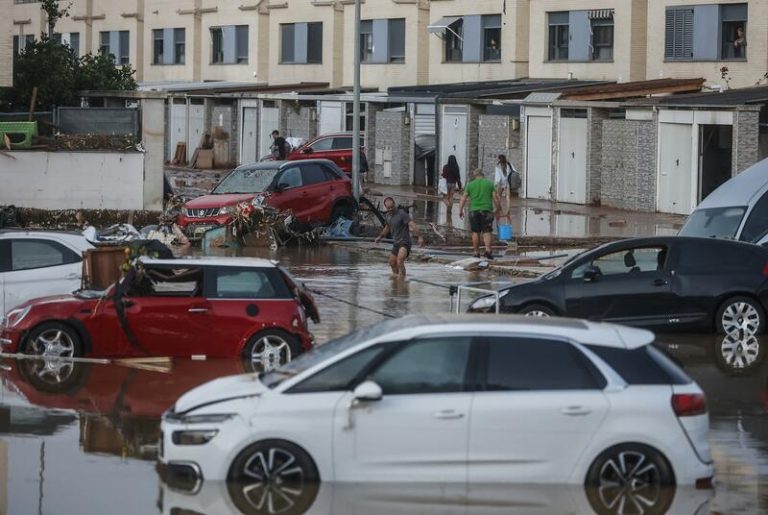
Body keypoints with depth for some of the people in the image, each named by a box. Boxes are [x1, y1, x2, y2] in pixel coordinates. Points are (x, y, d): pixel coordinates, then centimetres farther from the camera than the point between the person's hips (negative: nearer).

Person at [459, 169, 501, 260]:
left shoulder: (470, 185, 7)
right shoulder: (489, 184, 6)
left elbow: (463, 198, 4)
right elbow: (495, 197, 3)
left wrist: (460, 211, 9)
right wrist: (497, 208, 16)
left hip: (474, 211, 1)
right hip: (486, 211, -1)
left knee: (475, 232, 7)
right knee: (486, 232, 0)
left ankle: (476, 252, 8)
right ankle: (488, 250, -18)